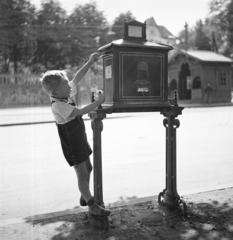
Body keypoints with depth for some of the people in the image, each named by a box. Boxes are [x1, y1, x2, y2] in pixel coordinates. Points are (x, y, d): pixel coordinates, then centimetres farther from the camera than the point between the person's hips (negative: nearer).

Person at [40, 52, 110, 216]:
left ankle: (85, 197, 41)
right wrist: (98, 102, -26)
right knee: (82, 175, 0)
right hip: (72, 146, -9)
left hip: (81, 140, 9)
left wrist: (90, 62, 0)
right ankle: (92, 206, 13)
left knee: (88, 169, 21)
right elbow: (80, 111, -34)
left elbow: (77, 78, 6)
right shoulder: (57, 105, -27)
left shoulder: (67, 94, -3)